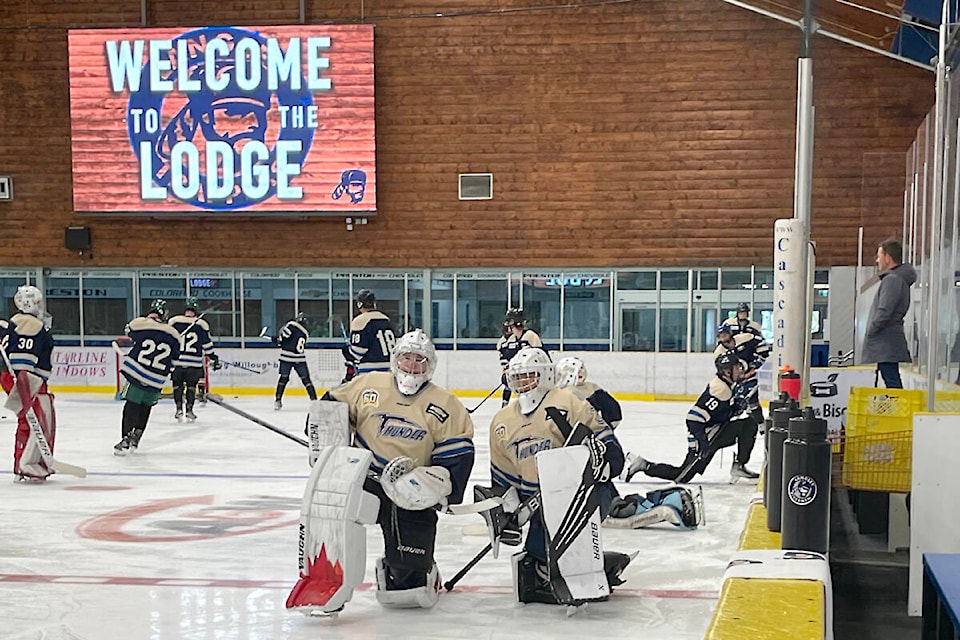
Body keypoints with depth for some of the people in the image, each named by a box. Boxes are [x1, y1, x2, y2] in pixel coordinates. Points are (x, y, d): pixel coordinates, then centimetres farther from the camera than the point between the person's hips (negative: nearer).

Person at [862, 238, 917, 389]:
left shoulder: (892, 280, -12)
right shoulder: (900, 279, 20)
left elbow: (884, 313, -20)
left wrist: (870, 332, -9)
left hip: (886, 344, -10)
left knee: (892, 384, -13)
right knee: (893, 384, 9)